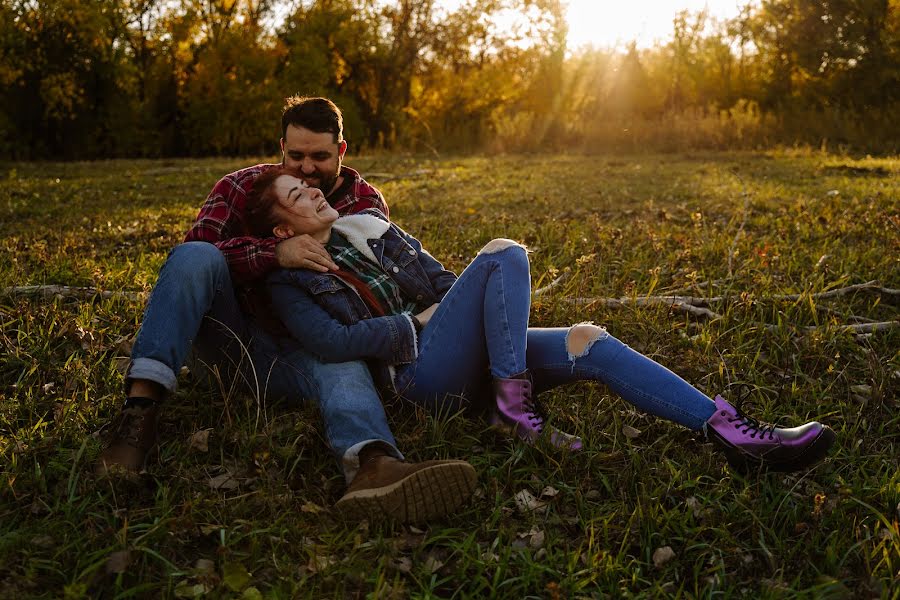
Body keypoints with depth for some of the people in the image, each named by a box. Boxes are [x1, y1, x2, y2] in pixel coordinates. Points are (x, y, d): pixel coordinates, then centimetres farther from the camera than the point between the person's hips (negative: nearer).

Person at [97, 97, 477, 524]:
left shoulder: (367, 205, 9)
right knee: (196, 257, -26)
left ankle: (373, 465, -68)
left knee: (343, 364, -35)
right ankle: (140, 405, -37)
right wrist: (276, 252, -30)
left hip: (301, 352, 0)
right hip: (233, 339, 1)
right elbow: (193, 251, -13)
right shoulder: (242, 187, 5)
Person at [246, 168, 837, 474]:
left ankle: (731, 430, -24)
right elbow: (332, 342, -15)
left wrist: (477, 312, 3)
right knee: (504, 254, -23)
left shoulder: (366, 225, 21)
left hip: (466, 355, 6)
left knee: (590, 343, -15)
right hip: (419, 372, -6)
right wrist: (414, 323, -10)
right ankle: (512, 401, -27)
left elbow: (437, 279, 22)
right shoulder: (290, 281, 3)